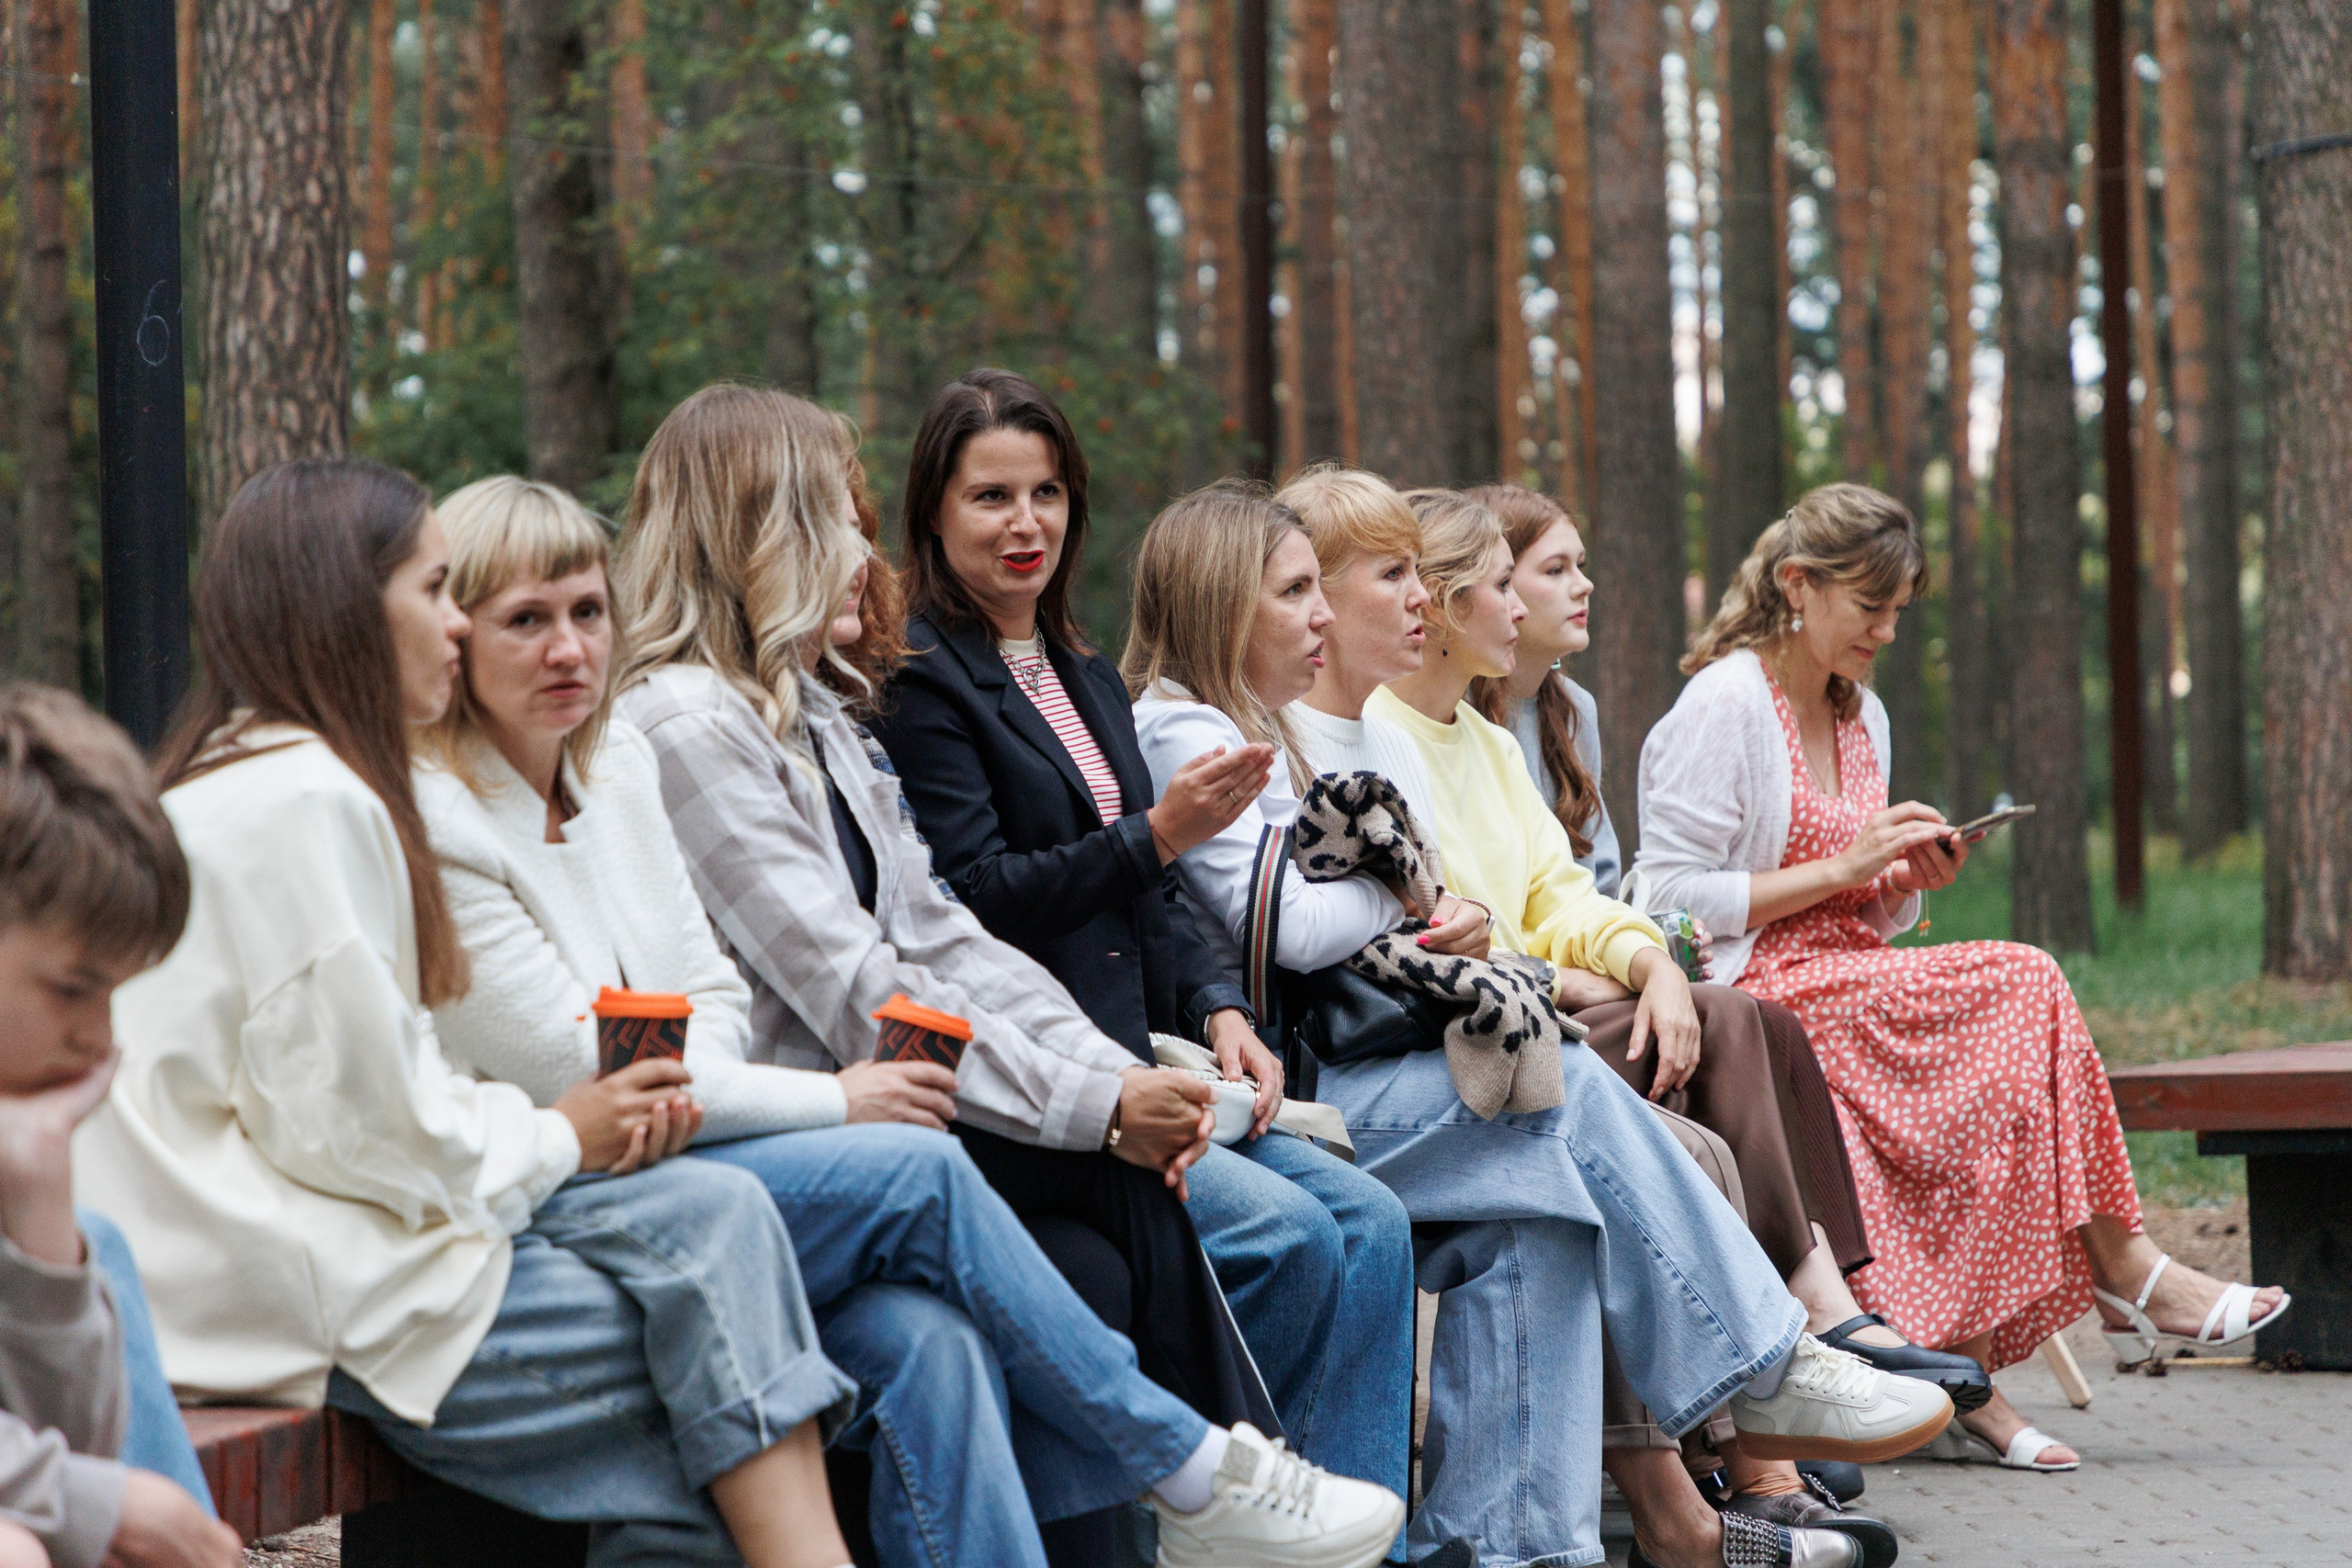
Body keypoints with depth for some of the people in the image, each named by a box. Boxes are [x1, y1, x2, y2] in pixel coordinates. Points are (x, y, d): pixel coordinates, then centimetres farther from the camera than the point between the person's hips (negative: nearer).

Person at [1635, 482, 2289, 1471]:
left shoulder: (1860, 718, 19)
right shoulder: (1723, 704, -6)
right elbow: (1675, 898, -14)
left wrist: (1908, 883, 0)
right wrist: (1843, 869, -14)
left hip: (1854, 986, 8)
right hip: (1754, 999, -8)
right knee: (2022, 985, -22)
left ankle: (1966, 1373, -26)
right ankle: (2124, 1267, -13)